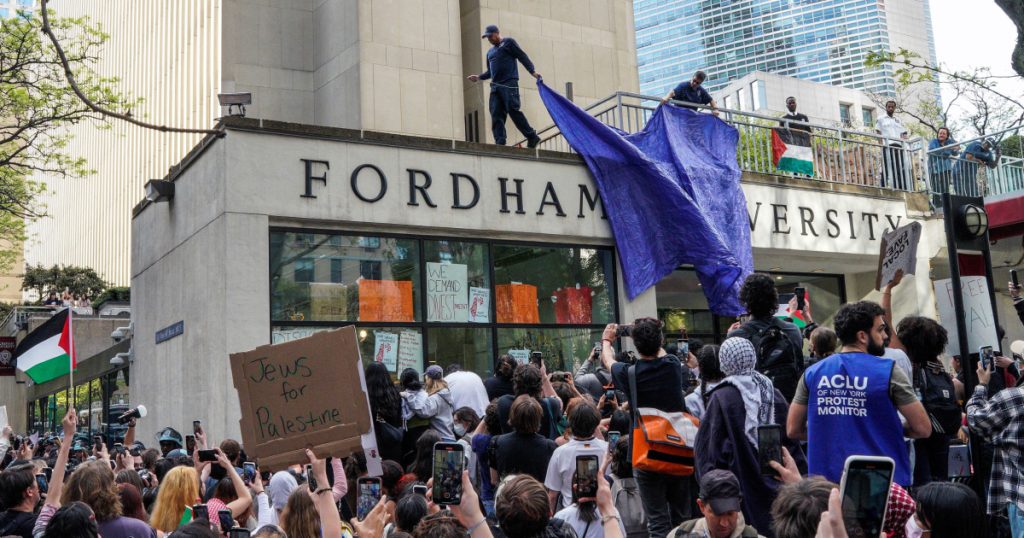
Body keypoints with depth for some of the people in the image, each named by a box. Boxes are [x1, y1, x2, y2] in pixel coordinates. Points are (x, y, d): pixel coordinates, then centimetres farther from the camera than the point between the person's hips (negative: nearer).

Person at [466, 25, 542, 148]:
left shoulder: (508, 42, 8)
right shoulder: (490, 52, 26)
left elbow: (523, 57, 1)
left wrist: (532, 71, -10)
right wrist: (479, 77, 14)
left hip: (509, 83, -7)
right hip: (495, 86, 7)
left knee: (513, 111, -14)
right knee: (496, 115, -5)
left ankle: (532, 138, -5)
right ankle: (500, 143, -8)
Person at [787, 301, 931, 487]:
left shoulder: (812, 373, 2)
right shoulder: (888, 371, -7)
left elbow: (793, 429, 5)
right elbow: (923, 429, -6)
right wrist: (890, 428, 13)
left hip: (827, 480, 3)